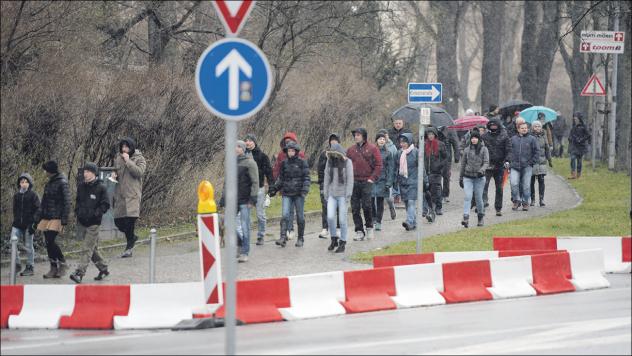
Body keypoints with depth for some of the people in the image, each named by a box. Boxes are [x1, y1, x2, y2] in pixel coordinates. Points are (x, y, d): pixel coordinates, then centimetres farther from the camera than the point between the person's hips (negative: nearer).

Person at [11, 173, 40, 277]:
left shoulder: (33, 195, -2)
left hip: (28, 224, -4)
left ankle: (30, 267, 10)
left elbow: (37, 210, -6)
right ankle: (17, 265, 6)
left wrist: (34, 224, -13)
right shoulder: (16, 195, 13)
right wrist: (15, 221, 16)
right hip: (17, 225, 4)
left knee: (28, 246, 2)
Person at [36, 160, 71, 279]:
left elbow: (66, 202, -12)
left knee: (50, 242, -15)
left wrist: (64, 221, -17)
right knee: (48, 243, 5)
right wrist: (37, 218, 16)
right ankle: (54, 268, 10)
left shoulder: (62, 183, -9)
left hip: (56, 218, -8)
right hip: (47, 218, 8)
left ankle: (62, 264, 1)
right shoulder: (49, 184, 16)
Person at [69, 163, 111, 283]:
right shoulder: (81, 186, 9)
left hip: (93, 223, -7)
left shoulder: (101, 188, -8)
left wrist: (95, 213, -16)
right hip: (82, 222, 7)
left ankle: (79, 273, -16)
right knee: (93, 248, 15)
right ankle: (103, 268, 29)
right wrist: (77, 211, 7)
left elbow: (105, 205, -7)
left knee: (87, 249, -10)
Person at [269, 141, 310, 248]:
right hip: (287, 193, 2)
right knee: (285, 215, -11)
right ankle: (283, 238, -16)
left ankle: (300, 239, 16)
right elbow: (281, 178, 20)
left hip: (298, 194, -2)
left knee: (300, 217, 5)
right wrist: (275, 189, 13)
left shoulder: (302, 163, -1)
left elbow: (306, 178, -4)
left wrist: (304, 190, -16)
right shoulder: (285, 163, 9)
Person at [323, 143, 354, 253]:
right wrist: (326, 193, 6)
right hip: (332, 194, 3)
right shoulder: (329, 162, 7)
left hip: (342, 195, -3)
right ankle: (333, 239, 8)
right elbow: (326, 178, 10)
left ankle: (342, 243, 7)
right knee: (330, 217, -9)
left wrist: (348, 195, -11)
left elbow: (350, 179, -6)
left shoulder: (347, 162, -5)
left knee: (342, 219, -2)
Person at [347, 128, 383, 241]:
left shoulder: (372, 149, 2)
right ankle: (359, 231, 7)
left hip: (367, 181, -4)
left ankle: (369, 227, 12)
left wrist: (372, 178, -8)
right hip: (354, 182, 4)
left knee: (366, 205, -9)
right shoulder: (351, 150, 11)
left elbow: (378, 165, 0)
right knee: (355, 208, 1)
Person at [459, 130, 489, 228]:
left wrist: (482, 170, -27)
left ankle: (480, 218, 25)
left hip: (479, 178, -1)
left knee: (479, 198, 6)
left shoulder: (484, 149, 1)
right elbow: (463, 164, 15)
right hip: (468, 177, 1)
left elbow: (486, 163, -6)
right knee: (467, 197, -14)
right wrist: (460, 178, 16)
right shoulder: (467, 150, 8)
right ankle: (466, 218, -23)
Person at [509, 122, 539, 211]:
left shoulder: (532, 139, 4)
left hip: (527, 167, -1)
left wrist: (531, 163, -3)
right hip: (515, 167, 1)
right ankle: (516, 201, -1)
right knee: (514, 183, -14)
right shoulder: (513, 139, 10)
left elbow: (536, 153, 5)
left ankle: (525, 203, 14)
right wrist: (510, 162, 5)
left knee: (526, 185, 2)